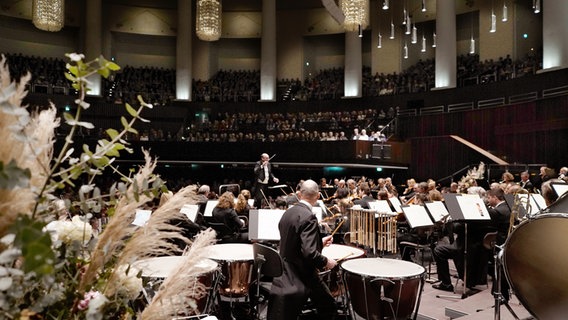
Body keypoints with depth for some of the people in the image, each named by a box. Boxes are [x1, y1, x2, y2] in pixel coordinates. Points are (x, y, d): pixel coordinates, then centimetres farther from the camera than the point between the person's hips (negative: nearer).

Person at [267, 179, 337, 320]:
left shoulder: (287, 213, 4)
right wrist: (326, 262, -11)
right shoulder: (308, 217, -22)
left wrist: (320, 242, 18)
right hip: (302, 277, -8)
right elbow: (309, 253, -29)